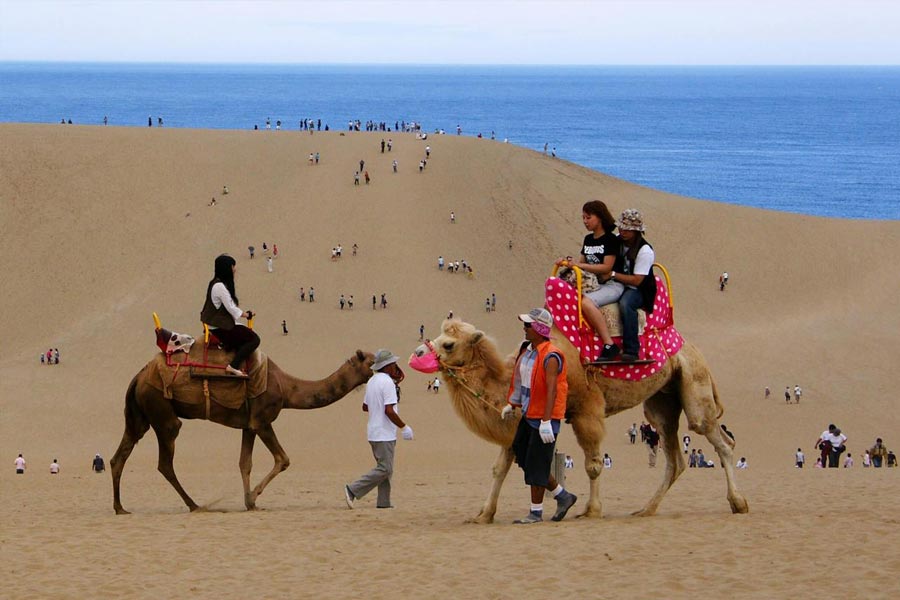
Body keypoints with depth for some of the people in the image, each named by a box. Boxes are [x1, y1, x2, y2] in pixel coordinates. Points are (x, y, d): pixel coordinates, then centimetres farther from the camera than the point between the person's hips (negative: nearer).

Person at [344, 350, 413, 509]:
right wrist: (404, 427, -14)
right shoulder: (388, 383, -16)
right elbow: (389, 411, -22)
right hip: (384, 434, -9)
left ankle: (384, 501, 10)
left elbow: (365, 406, 18)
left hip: (374, 433, 10)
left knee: (385, 468, 13)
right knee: (385, 469, -7)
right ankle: (353, 490, -12)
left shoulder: (372, 381, 11)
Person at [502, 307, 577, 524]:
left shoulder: (550, 357, -19)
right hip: (529, 415, 10)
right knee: (522, 455, 13)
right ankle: (562, 496, 24)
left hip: (544, 417, -10)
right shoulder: (527, 350, 10)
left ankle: (536, 512, 7)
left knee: (536, 465, -4)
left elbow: (552, 390, -25)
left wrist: (546, 421, -30)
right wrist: (511, 404, 24)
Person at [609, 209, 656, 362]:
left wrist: (612, 274, -19)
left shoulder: (645, 251, -13)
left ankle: (631, 350, -36)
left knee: (625, 303, -40)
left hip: (636, 290, -6)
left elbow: (636, 280, -17)